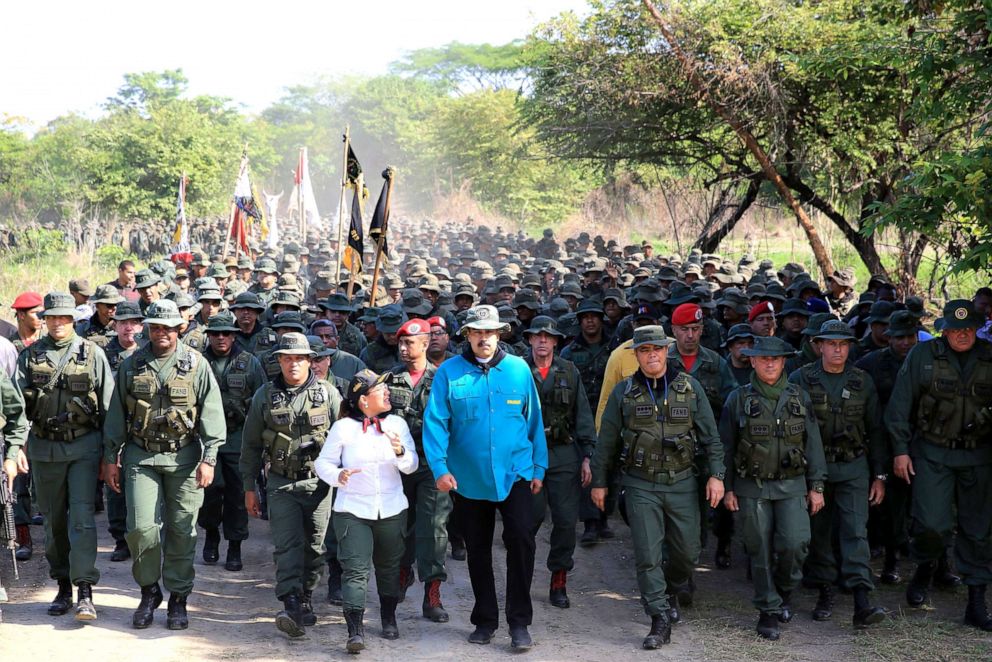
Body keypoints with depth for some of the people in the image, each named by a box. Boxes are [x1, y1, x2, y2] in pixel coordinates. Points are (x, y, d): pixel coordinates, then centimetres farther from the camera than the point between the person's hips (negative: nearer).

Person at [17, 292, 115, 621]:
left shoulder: (92, 353, 1)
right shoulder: (29, 356, 6)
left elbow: (108, 406, 3)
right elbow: (17, 403, 6)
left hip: (84, 446, -3)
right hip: (44, 448, 3)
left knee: (81, 516, -11)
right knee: (53, 520, 9)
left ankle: (85, 590, -11)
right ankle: (63, 587, 20)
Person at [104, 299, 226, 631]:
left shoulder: (196, 364, 0)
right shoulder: (131, 365, 6)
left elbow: (211, 414, -2)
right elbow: (116, 415, 11)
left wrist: (208, 459, -8)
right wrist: (111, 458, 9)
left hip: (184, 457, -1)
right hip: (141, 457, 1)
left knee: (182, 530, 3)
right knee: (141, 526, -7)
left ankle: (178, 598, 16)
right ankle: (149, 591, 15)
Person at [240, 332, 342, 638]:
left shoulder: (328, 393, 1)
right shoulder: (265, 395, 3)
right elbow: (251, 444, 9)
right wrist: (249, 487, 8)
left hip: (319, 482, 0)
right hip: (281, 483, 0)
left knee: (314, 546, 7)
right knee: (287, 544, -11)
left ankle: (306, 598, 23)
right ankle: (292, 607, -17)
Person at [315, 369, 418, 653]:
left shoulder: (397, 424, 4)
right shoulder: (343, 427, -4)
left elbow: (412, 465, 2)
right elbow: (324, 462, 0)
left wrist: (401, 452, -20)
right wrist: (338, 476, -21)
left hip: (391, 509, 3)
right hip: (353, 510, -3)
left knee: (389, 566, 16)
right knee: (355, 569, -11)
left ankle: (389, 619, 34)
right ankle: (355, 630, -12)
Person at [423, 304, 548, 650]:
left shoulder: (518, 369, 0)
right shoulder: (449, 371, -3)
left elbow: (534, 420, 5)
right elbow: (435, 421, -7)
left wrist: (539, 467, 4)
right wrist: (439, 467, -16)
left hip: (515, 474, -1)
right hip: (469, 478, 1)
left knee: (521, 540, -12)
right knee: (477, 550, 12)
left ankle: (519, 622, 0)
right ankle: (485, 620, 27)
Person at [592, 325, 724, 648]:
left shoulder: (689, 387, 0)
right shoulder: (623, 392, 0)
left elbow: (710, 436, 3)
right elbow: (606, 442, 6)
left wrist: (716, 475, -4)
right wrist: (599, 482, 7)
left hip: (682, 481, 1)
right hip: (641, 485, -1)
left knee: (687, 550, 9)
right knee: (647, 555, -5)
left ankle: (674, 591, 40)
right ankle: (660, 620, 2)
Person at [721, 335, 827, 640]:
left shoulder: (799, 397, 6)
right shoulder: (738, 399, 1)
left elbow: (813, 444, 9)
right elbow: (726, 447, 5)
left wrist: (816, 486, 5)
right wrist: (728, 488, 1)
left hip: (792, 485, 1)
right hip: (752, 487, -1)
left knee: (795, 543, -11)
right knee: (761, 552, 2)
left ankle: (784, 592, 17)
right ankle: (768, 610, 15)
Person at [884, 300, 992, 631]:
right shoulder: (923, 355, -3)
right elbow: (900, 405, -1)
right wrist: (900, 450, -4)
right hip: (933, 454, -2)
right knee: (932, 524, -10)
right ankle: (924, 568, 23)